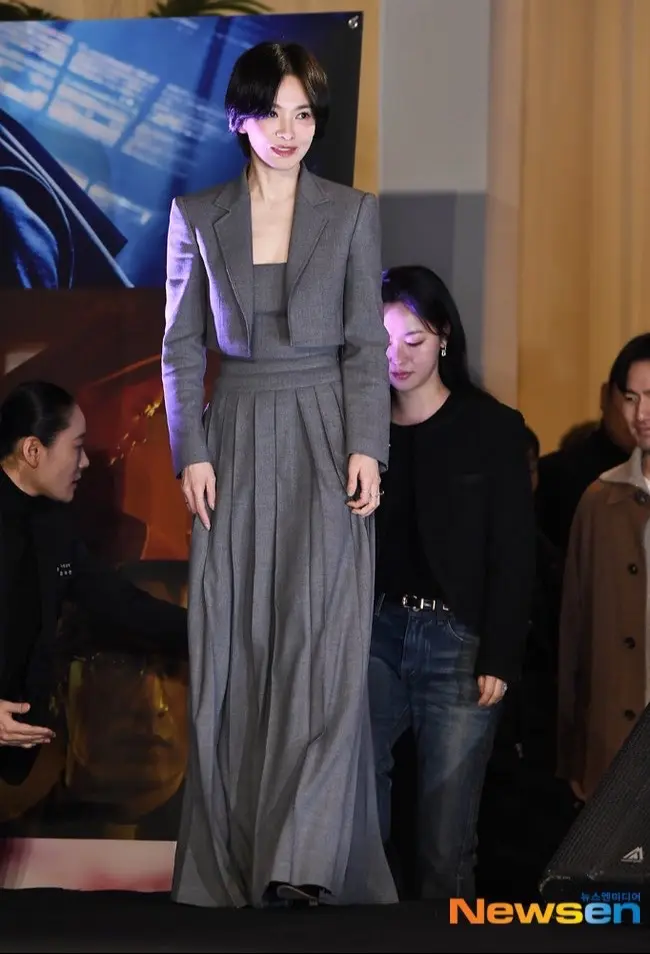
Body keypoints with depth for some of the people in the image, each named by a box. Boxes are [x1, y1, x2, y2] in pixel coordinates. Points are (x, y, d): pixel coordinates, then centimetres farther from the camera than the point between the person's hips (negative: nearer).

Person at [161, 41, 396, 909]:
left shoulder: (352, 213, 3)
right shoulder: (197, 215, 5)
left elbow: (365, 343, 1)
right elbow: (182, 344, 5)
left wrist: (365, 448, -9)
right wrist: (191, 452, -3)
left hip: (323, 437, -1)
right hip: (237, 441, 2)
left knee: (324, 639, -11)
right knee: (235, 645, 2)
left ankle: (305, 860, -13)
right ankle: (236, 858, 10)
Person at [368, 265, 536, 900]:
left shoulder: (493, 428, 1)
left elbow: (513, 554, -2)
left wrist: (499, 658, -9)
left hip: (457, 639, -3)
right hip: (374, 631, 3)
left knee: (446, 835, -3)